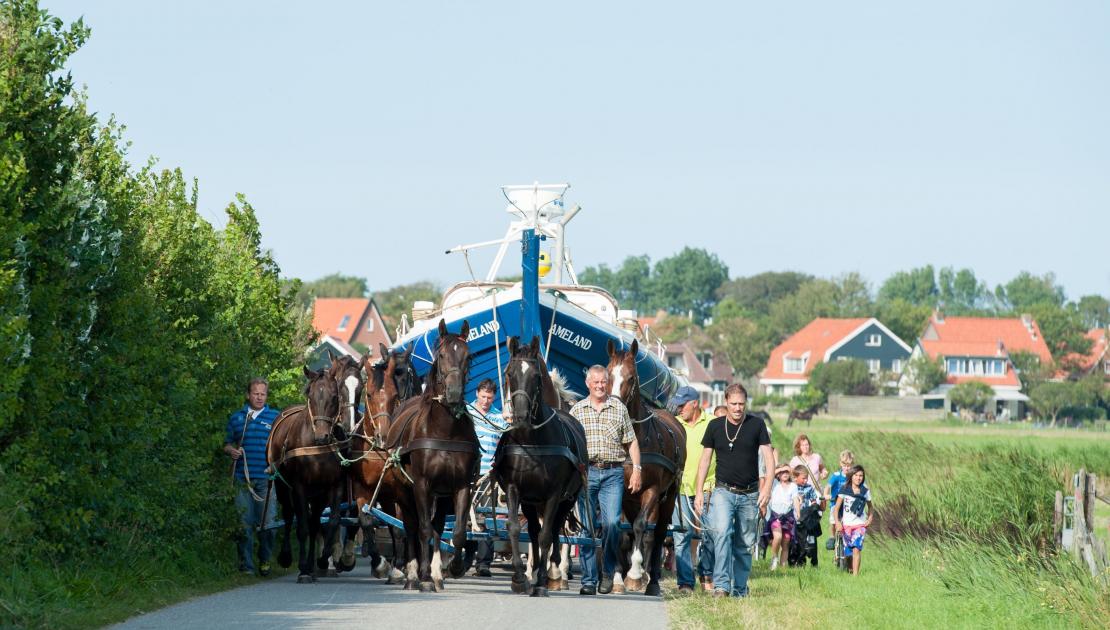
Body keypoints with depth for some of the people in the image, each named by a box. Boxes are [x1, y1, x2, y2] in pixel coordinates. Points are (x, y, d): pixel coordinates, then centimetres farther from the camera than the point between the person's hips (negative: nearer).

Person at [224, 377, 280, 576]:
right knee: (245, 522, 1)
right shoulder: (236, 418, 13)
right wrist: (231, 450, -3)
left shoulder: (276, 418, 8)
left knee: (268, 522, -3)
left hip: (267, 478, -1)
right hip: (243, 477, 1)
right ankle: (246, 565, 7)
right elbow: (227, 443, 18)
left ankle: (265, 561, 13)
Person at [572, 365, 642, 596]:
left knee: (612, 523, -14)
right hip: (586, 472, 0)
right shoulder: (577, 410, 8)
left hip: (613, 474, 0)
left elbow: (631, 442, 11)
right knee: (587, 527, 0)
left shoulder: (619, 408, 9)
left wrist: (636, 468, 2)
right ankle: (588, 580, 5)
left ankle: (608, 572, 4)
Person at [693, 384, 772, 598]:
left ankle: (740, 589, 17)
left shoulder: (756, 425, 1)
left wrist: (767, 488, -14)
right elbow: (705, 459, 9)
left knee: (744, 544, 6)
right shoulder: (715, 426, 4)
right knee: (722, 533, -22)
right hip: (723, 491, -1)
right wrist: (699, 492, 3)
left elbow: (768, 457, -2)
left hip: (749, 495, 1)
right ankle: (721, 585, -27)